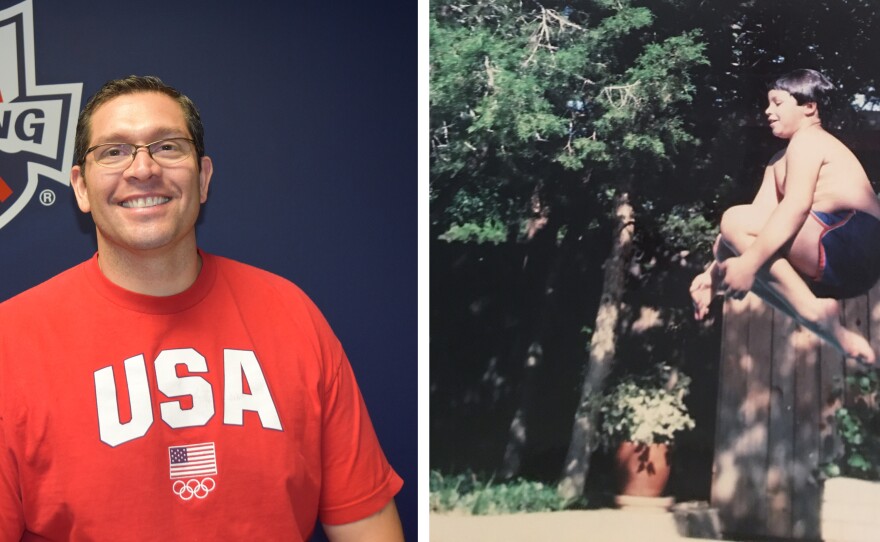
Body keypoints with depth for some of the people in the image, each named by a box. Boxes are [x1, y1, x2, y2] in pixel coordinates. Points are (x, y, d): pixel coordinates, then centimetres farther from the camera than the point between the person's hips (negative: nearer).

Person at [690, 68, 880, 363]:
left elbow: (797, 207, -20)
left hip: (853, 242, -10)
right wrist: (712, 274, 5)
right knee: (730, 247, 12)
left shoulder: (808, 139, -2)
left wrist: (750, 263, -27)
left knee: (735, 222, -13)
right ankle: (832, 331, 0)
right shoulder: (779, 162, 25)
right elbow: (757, 222, 15)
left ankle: (812, 310, -17)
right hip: (837, 270, 10)